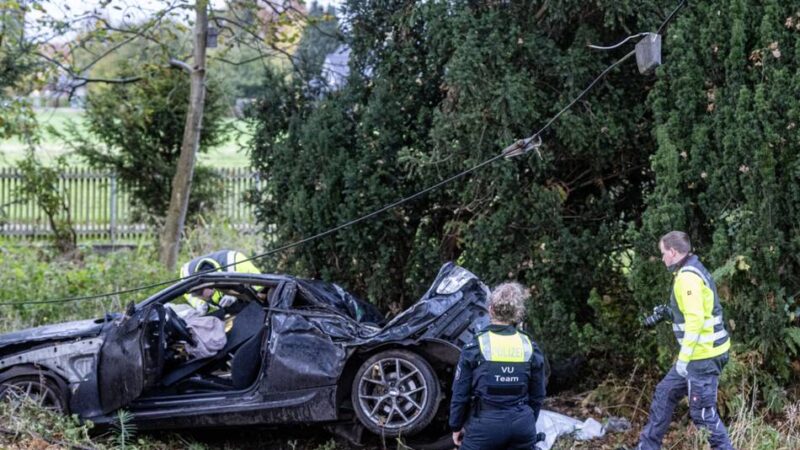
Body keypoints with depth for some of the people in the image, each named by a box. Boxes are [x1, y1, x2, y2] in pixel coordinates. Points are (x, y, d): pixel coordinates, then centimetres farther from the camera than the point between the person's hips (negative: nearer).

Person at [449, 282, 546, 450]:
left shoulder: (475, 347, -7)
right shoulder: (530, 348, 3)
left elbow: (460, 394, -3)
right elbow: (537, 396, 11)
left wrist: (456, 426, 9)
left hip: (485, 424, -3)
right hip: (522, 424, 3)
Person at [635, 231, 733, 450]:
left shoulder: (688, 277, -19)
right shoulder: (691, 272, 13)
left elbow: (696, 320, -25)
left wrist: (683, 357, -22)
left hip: (703, 355, -11)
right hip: (701, 353, 11)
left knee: (702, 412, -5)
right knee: (665, 393, 18)